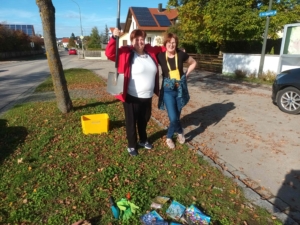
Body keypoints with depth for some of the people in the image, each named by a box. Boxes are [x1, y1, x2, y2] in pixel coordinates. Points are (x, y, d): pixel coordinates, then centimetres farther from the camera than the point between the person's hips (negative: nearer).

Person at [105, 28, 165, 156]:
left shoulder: (151, 52, 6)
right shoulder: (126, 53, -9)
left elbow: (161, 49, 25)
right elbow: (109, 53, -17)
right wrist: (114, 38, -29)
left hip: (147, 96, 5)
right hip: (132, 97, -5)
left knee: (144, 120, 22)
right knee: (131, 122, 10)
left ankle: (143, 140, 45)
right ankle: (131, 145, 29)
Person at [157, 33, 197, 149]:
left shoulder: (181, 54, -5)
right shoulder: (160, 56, -8)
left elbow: (193, 63, 11)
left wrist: (186, 74, 2)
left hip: (180, 89, 2)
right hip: (168, 89, -2)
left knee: (176, 115, 9)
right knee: (173, 118, -10)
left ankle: (169, 137, 31)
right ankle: (180, 132, 24)